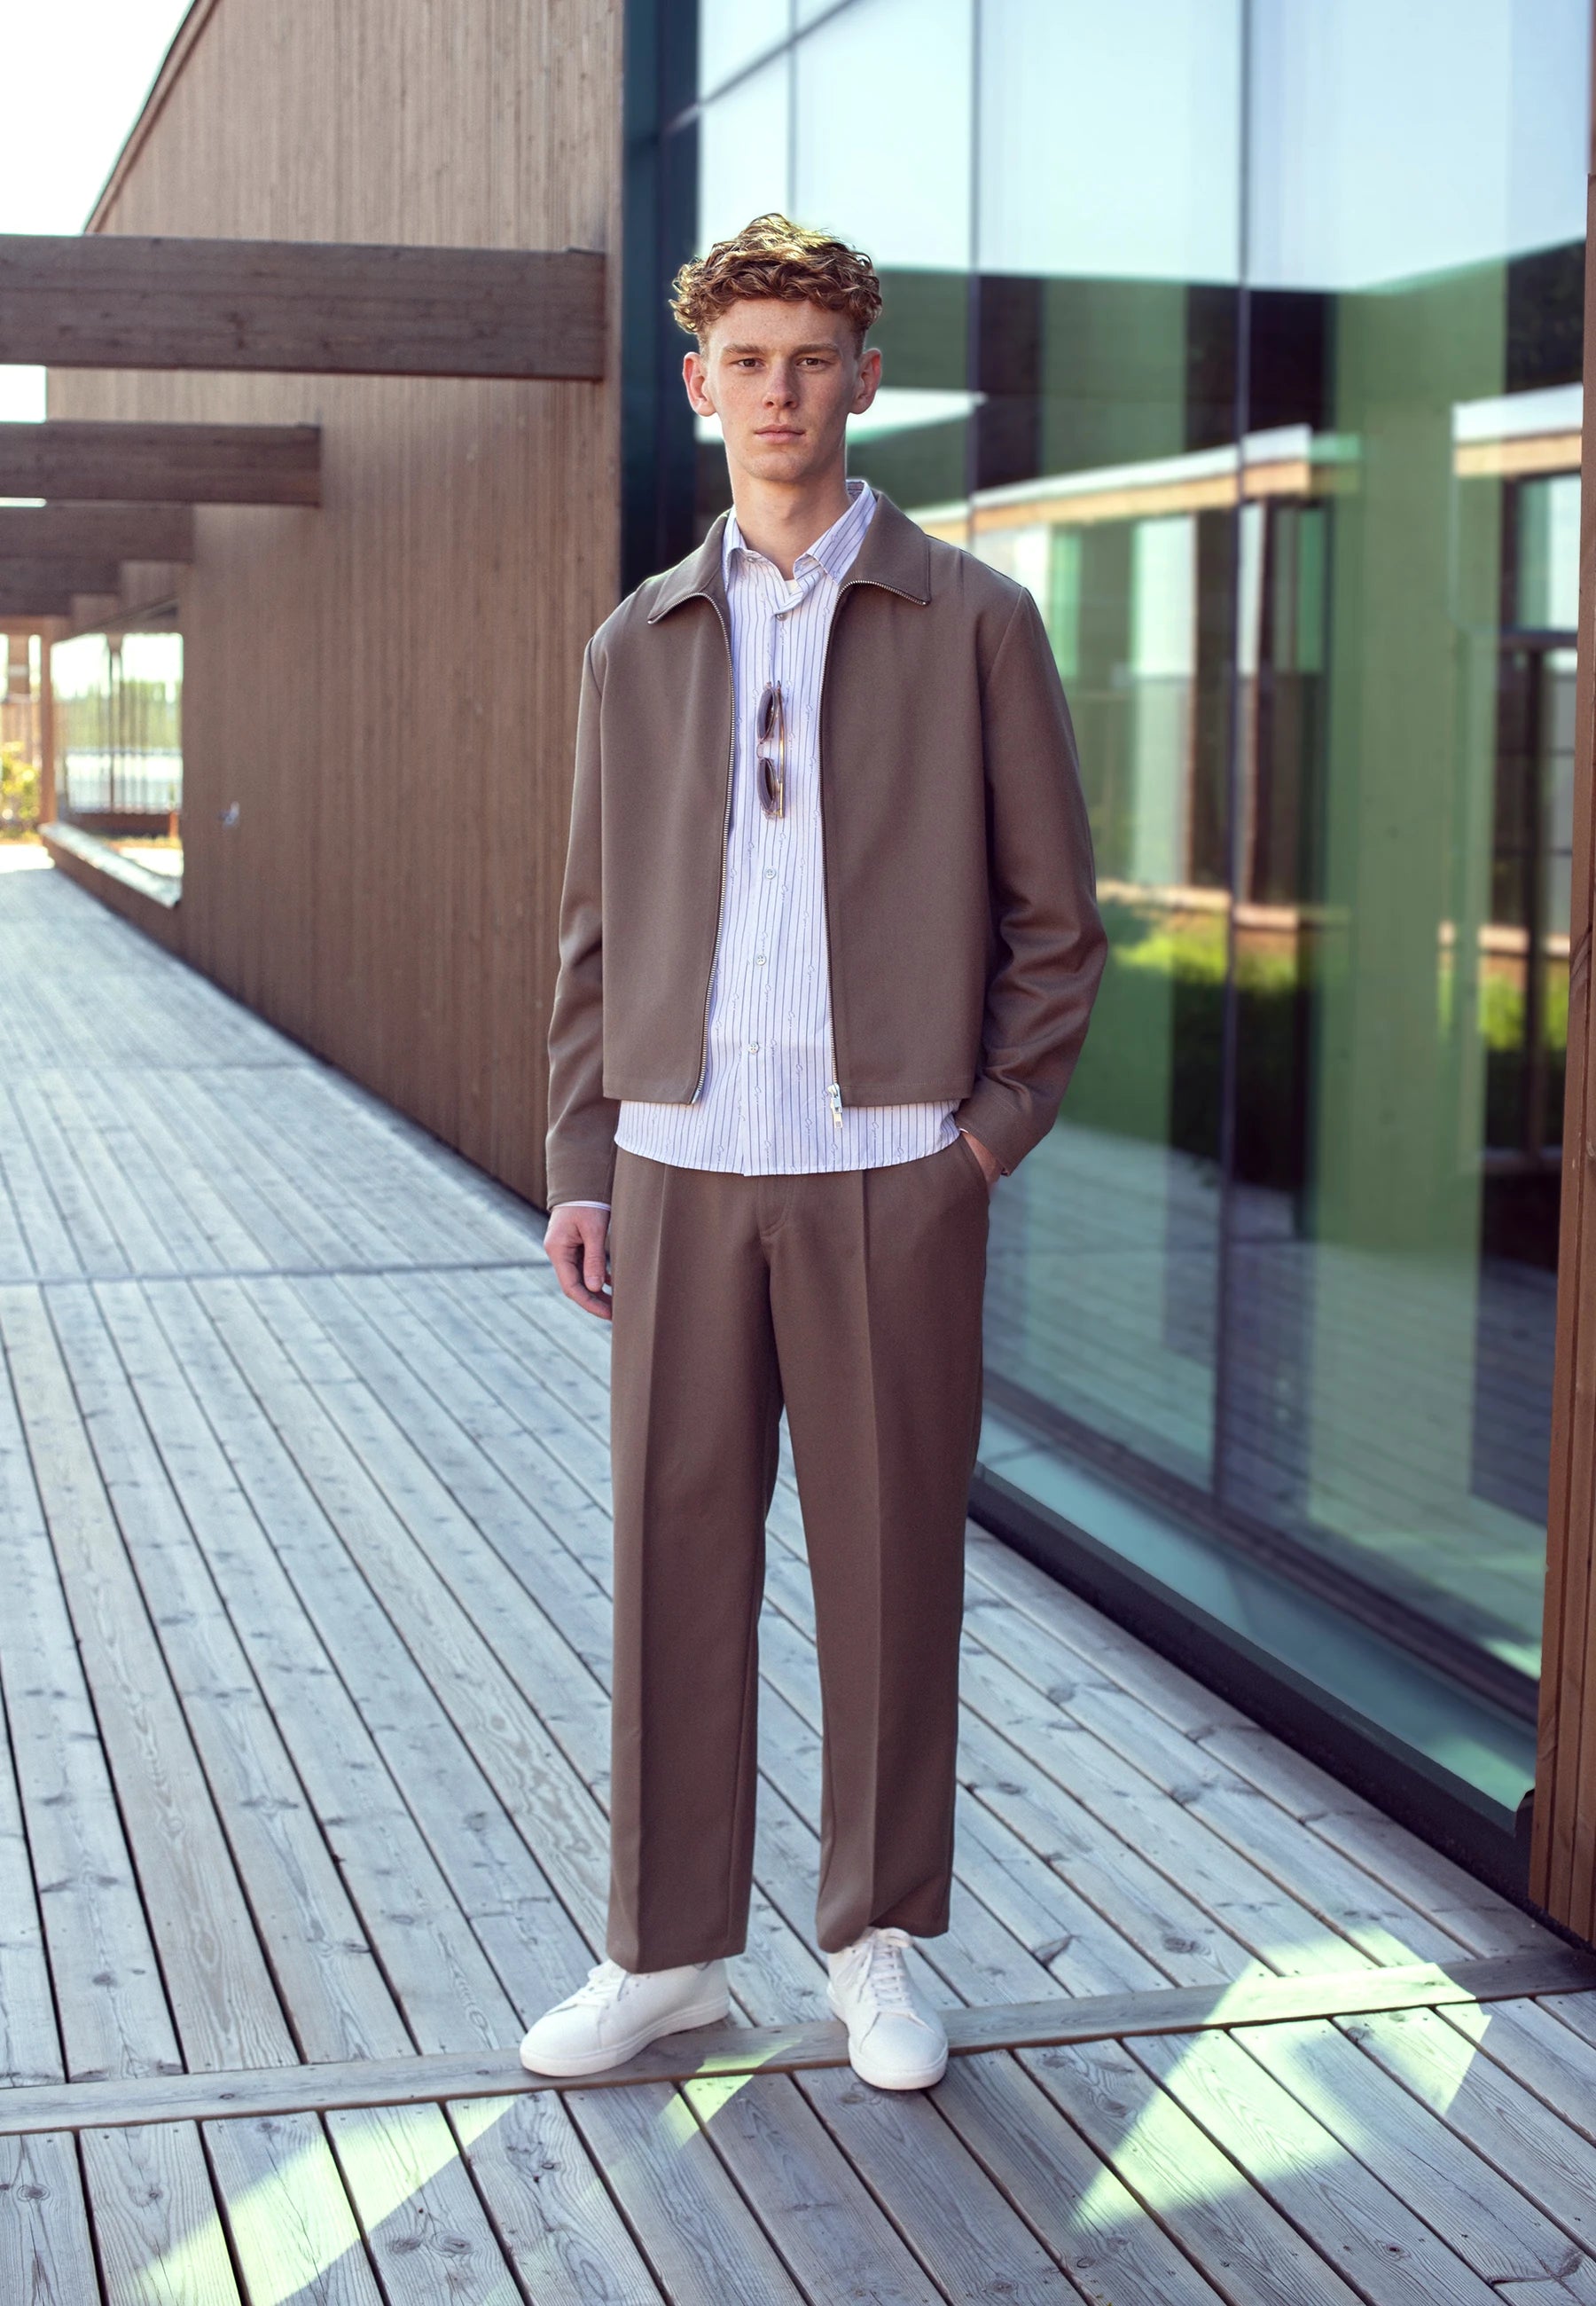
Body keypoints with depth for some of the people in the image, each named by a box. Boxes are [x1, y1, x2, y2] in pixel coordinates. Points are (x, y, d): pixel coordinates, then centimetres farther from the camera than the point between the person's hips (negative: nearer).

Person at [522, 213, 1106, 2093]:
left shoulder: (973, 625, 1)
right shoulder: (641, 646, 10)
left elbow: (1054, 921, 3)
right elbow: (597, 929, 13)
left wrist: (986, 1140, -5)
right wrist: (579, 1166, 6)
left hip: (889, 1174, -2)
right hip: (684, 1167, 3)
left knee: (890, 1563, 5)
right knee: (672, 1558, 6)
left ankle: (880, 1942, 21)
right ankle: (668, 1946, 19)